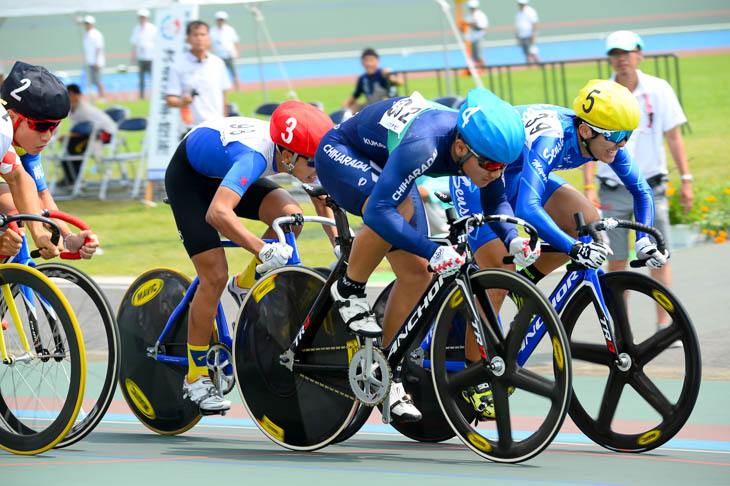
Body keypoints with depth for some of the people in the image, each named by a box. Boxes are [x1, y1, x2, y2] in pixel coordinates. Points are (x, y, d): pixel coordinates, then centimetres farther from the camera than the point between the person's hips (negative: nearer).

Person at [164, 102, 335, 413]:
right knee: (215, 276, -15)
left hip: (225, 173, 6)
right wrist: (263, 250, -62)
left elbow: (325, 205, -4)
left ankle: (245, 286, 4)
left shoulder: (305, 154, -22)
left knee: (291, 217, -20)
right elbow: (217, 213, -55)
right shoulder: (254, 156, -42)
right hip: (188, 175, -6)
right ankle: (195, 378, -2)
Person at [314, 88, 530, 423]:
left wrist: (513, 238, -20)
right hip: (342, 154, -7)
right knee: (400, 207, -37)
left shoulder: (483, 148, -21)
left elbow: (496, 201, -1)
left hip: (385, 166, 7)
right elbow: (379, 212, -48)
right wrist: (433, 251, -53)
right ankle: (348, 291, -14)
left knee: (416, 274, -3)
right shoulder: (423, 146, -43)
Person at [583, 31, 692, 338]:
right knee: (616, 261, 2)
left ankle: (664, 325, -1)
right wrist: (589, 187, -9)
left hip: (651, 186, 0)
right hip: (613, 190, 0)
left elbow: (673, 137, 4)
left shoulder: (659, 90, -2)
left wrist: (685, 180, 1)